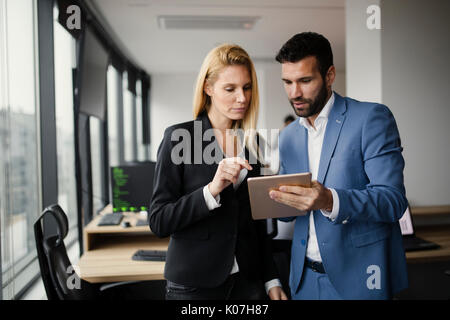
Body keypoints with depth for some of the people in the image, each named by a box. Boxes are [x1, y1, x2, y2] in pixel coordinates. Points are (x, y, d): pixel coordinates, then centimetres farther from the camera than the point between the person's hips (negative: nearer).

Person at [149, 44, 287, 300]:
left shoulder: (252, 142, 3)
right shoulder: (179, 137, -10)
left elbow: (257, 218, 10)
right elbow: (158, 222, -14)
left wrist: (271, 279, 8)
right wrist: (211, 190, -26)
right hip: (193, 284, -4)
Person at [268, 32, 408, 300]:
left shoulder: (372, 117, -9)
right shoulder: (288, 136, 8)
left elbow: (394, 200, -17)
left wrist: (330, 201, -33)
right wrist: (274, 199, -9)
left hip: (358, 277, -5)